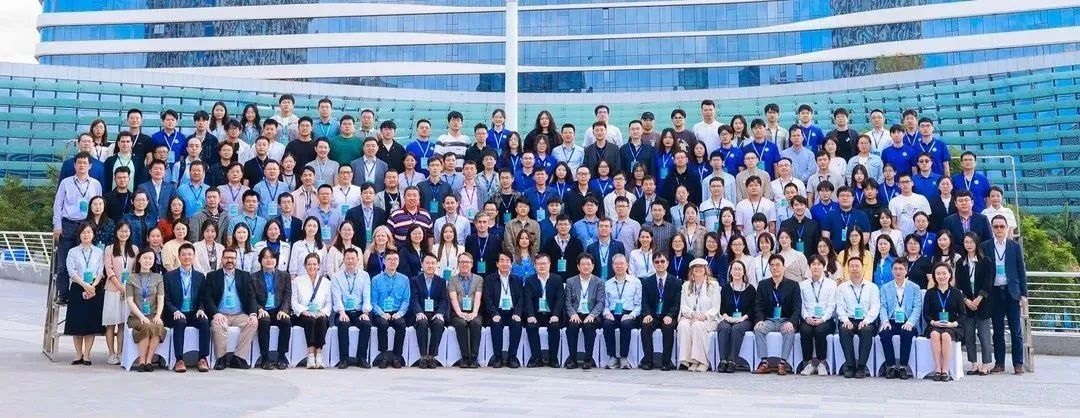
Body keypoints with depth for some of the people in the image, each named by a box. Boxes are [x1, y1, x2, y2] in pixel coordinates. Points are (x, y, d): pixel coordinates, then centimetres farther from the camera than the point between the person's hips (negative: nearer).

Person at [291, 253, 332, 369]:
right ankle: (311, 354, -38)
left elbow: (329, 302, 10)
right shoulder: (298, 280, 13)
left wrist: (323, 311, -10)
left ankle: (318, 353, -36)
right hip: (302, 315, -1)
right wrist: (304, 311, -13)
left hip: (320, 315, 1)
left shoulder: (325, 281, 17)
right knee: (310, 320, -35)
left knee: (322, 320, -34)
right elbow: (294, 301, 4)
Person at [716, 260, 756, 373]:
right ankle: (723, 361, -36)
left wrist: (743, 317, -12)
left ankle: (732, 361, -36)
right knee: (724, 328, -32)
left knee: (736, 329, -34)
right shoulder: (725, 288, 15)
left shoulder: (750, 288, 9)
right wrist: (726, 317, -10)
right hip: (728, 319, 2)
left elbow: (753, 308, 4)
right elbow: (722, 308, 10)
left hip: (744, 320, -2)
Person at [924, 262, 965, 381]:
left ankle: (945, 370, -31)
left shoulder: (956, 293, 11)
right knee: (935, 334, -35)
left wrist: (953, 323, -11)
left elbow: (962, 314, 7)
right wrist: (934, 322, -13)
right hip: (934, 326, 1)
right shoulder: (930, 293, 12)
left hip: (951, 327, -1)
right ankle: (937, 369, -33)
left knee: (946, 335, -35)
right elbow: (925, 312, 7)